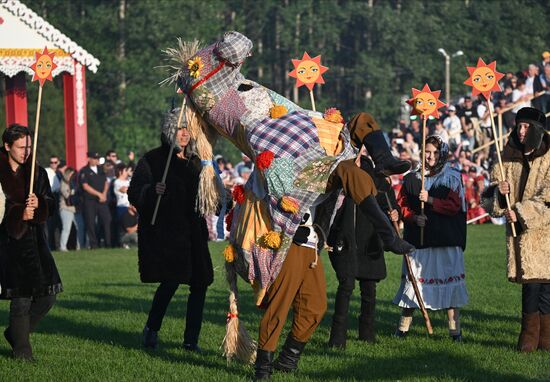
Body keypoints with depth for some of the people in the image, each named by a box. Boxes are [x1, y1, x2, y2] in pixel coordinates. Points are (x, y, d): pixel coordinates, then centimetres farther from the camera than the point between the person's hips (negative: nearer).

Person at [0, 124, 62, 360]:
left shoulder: (37, 173, 11)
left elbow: (51, 205, 8)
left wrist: (39, 204, -13)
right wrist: (19, 213, -21)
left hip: (35, 239, 5)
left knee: (47, 295, 1)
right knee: (22, 295, -9)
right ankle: (21, 347, 4)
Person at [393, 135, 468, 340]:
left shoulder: (452, 178, 4)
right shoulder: (412, 179, 11)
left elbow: (454, 205, -6)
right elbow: (402, 205, 10)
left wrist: (430, 200, -16)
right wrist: (414, 217, -9)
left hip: (446, 240, -2)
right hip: (418, 239, 2)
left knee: (449, 281, -5)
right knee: (413, 281, 0)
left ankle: (455, 328, -1)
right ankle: (403, 326, 10)